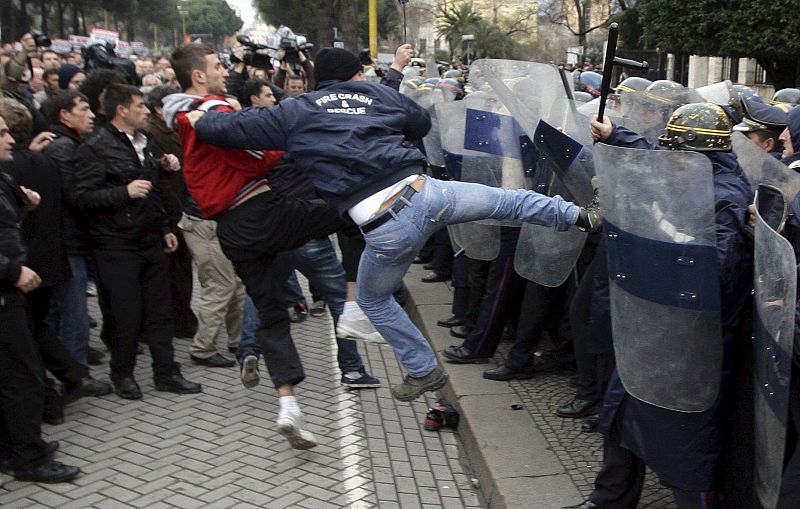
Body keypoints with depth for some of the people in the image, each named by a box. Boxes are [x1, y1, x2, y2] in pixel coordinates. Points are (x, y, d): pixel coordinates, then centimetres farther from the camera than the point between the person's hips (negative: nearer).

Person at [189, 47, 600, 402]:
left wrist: (199, 119, 32)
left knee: (373, 299, 26)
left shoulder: (294, 113, 10)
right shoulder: (379, 94, 17)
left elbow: (226, 129, 11)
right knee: (505, 200, 29)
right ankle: (580, 216, 39)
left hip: (385, 227, -2)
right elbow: (423, 123, 34)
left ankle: (424, 371, 34)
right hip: (424, 192, 2)